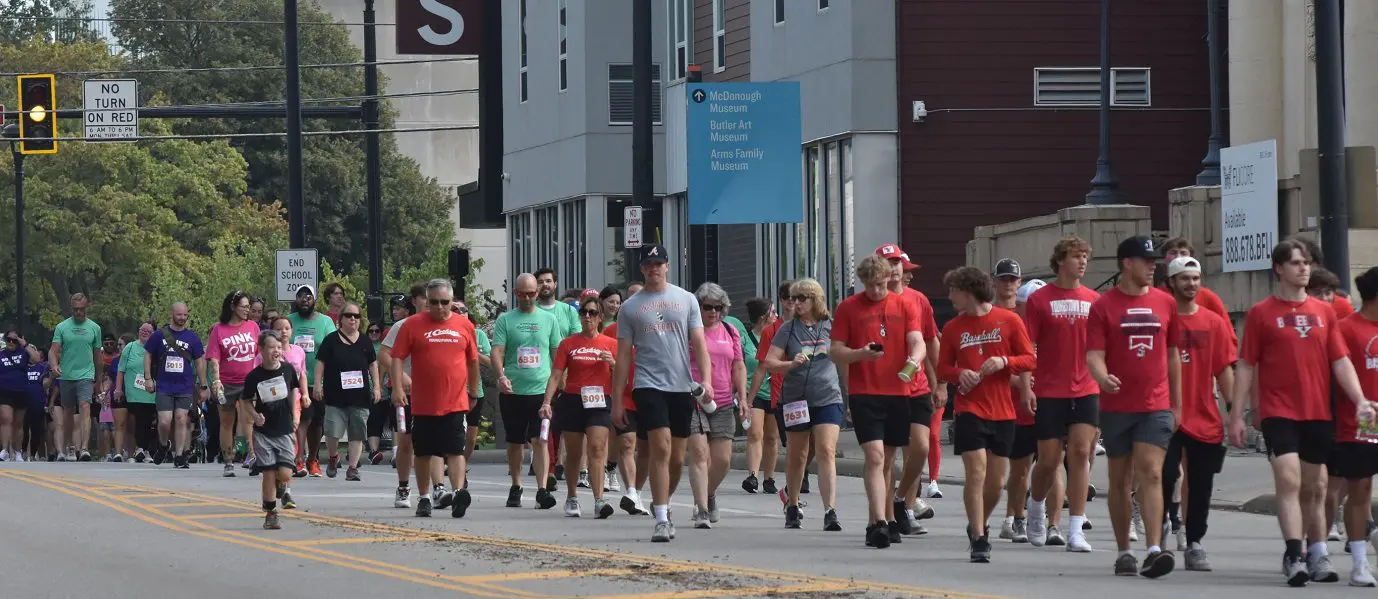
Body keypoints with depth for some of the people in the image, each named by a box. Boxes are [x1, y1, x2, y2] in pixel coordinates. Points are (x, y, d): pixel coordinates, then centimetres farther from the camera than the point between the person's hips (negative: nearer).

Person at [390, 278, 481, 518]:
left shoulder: (464, 325, 7)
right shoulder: (414, 325, 0)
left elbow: (473, 361, 17)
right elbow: (397, 357, -1)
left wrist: (473, 392, 21)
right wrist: (397, 388, -12)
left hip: (455, 403, 0)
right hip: (422, 404, 0)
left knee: (456, 451, -10)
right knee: (423, 453, 9)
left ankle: (459, 494, -19)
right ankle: (423, 499, 20)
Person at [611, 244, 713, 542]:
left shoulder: (686, 300, 10)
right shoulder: (630, 307, 7)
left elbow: (699, 342, 7)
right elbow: (623, 356, 8)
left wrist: (706, 379, -9)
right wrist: (616, 400, 5)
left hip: (682, 387, 2)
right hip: (649, 386, -2)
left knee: (677, 458, 8)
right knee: (661, 449, -17)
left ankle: (661, 504, 32)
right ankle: (662, 520, -16)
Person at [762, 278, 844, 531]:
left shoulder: (831, 327, 3)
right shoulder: (788, 329, 3)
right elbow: (769, 362, -1)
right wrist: (792, 364, -18)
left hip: (828, 398, -1)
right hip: (796, 400, 1)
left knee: (827, 452, -15)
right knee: (797, 455, 11)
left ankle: (830, 511, -21)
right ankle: (792, 506, 30)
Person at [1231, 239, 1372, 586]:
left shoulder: (1324, 312, 10)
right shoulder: (1261, 313, 1)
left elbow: (1341, 361, 7)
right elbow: (1246, 366, 2)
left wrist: (1359, 400, -6)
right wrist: (1237, 414, -3)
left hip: (1319, 412, 4)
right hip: (1279, 411, -4)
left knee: (1314, 486, 10)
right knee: (1288, 478, -17)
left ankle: (1318, 557, 18)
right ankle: (1293, 556, -23)